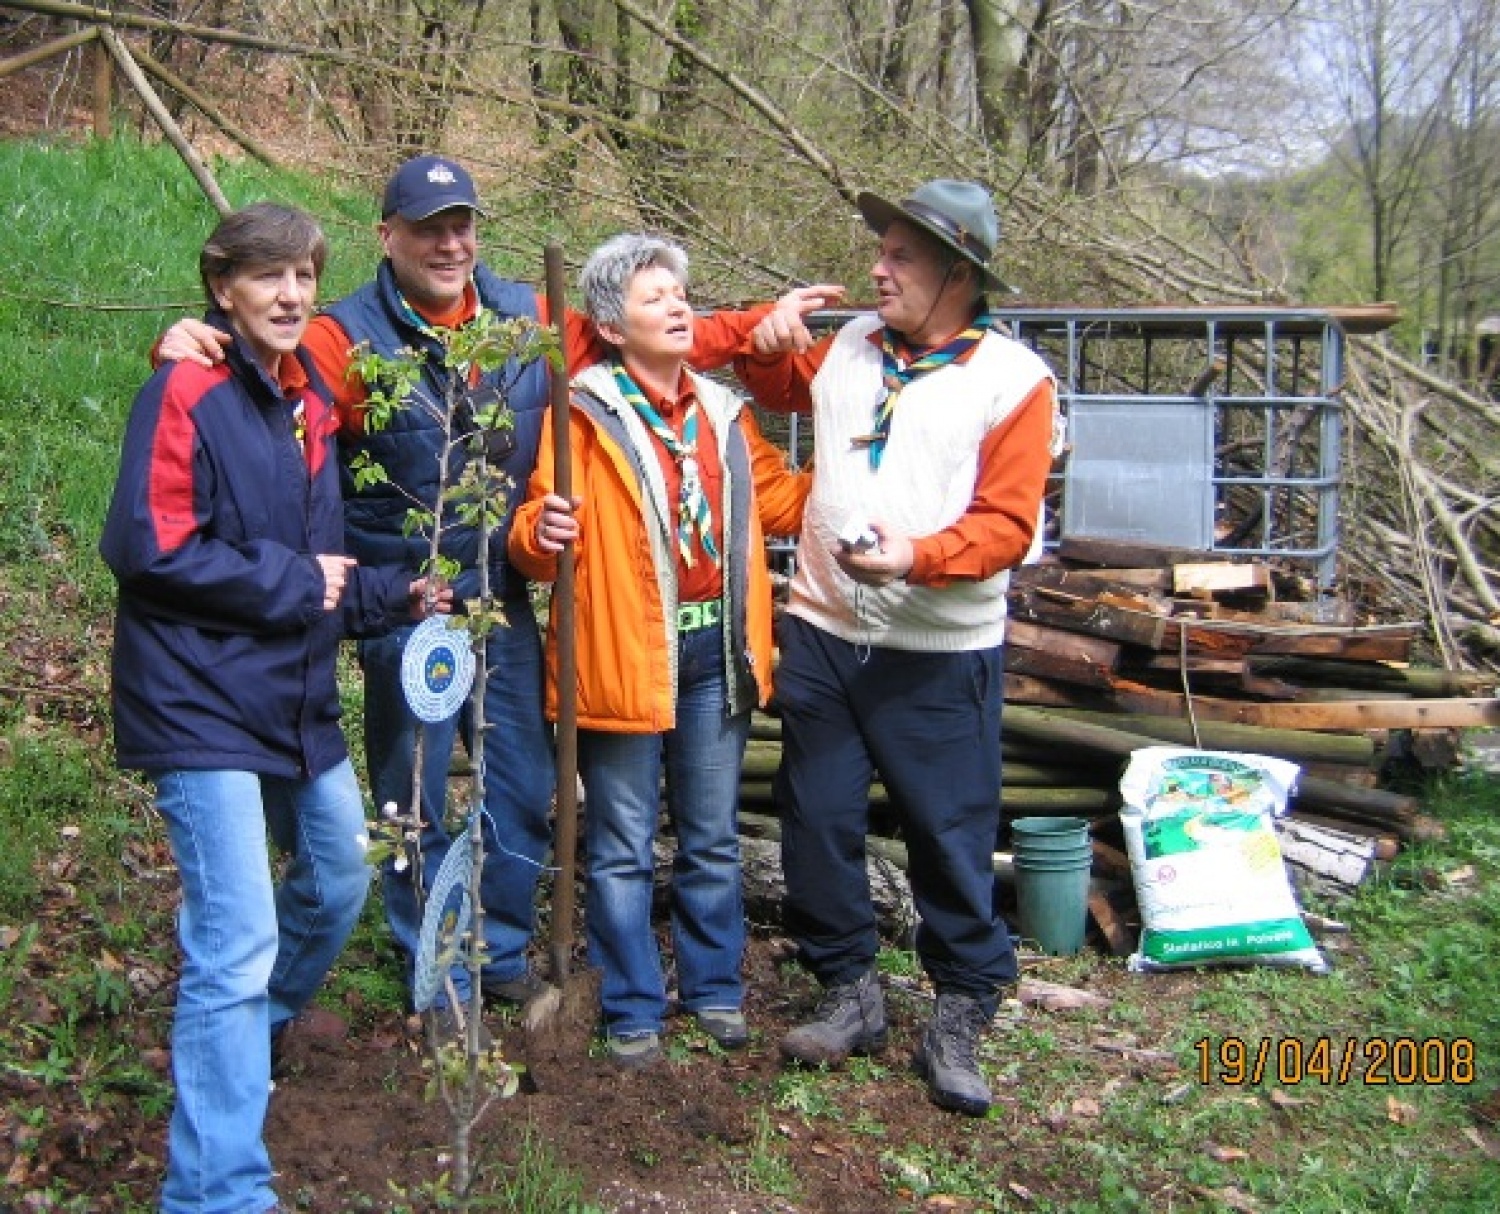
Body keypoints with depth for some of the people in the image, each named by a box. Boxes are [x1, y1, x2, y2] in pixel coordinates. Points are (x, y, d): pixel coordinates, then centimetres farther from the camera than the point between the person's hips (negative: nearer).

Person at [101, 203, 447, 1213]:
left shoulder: (311, 402, 12)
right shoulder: (188, 391, -12)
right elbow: (147, 547, -21)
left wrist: (391, 596, 6)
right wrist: (292, 583, -15)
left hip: (297, 698, 9)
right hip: (204, 703, -9)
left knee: (339, 883, 23)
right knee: (239, 940, -12)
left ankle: (242, 1042, 49)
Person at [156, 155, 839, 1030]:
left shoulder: (531, 319, 2)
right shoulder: (349, 337, -9)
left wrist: (759, 326, 5)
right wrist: (194, 350, -40)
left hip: (510, 597, 4)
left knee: (524, 788, 15)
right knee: (418, 799, 8)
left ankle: (503, 953, 35)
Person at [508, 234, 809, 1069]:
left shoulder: (724, 413, 11)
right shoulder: (586, 414, -7)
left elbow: (779, 502, 19)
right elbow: (537, 540, -12)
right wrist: (540, 533, -33)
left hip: (716, 652, 5)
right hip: (627, 654, -5)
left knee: (714, 840, 16)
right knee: (625, 849, 6)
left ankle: (716, 989, 31)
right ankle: (633, 1011, 19)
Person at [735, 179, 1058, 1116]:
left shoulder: (1013, 377, -6)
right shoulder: (849, 347, 9)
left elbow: (1008, 524, -12)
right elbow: (768, 377, 28)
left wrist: (918, 557, -28)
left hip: (939, 655, -5)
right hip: (822, 634, 5)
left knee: (953, 837, 2)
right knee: (819, 823, 11)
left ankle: (961, 1019, 18)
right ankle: (851, 994, 28)